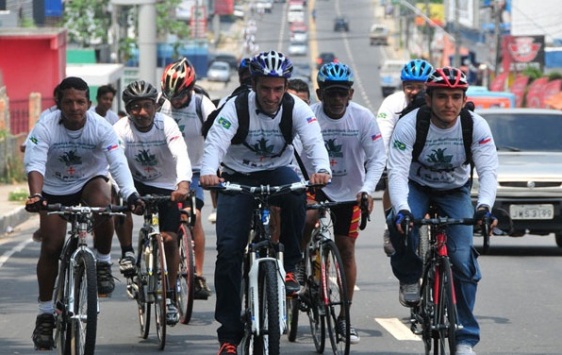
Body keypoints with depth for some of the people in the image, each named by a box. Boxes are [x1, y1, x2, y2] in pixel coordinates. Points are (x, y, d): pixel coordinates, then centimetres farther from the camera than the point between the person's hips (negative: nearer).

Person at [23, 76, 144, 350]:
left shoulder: (100, 128, -23)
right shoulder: (45, 128, -24)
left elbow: (119, 163, -32)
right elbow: (34, 164, -35)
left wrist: (131, 195, -49)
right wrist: (35, 195, -54)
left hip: (90, 181, 0)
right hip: (55, 189, 0)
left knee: (103, 206, -35)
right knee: (51, 247, -8)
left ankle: (103, 264, -11)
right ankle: (45, 313, 5)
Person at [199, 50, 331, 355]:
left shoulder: (296, 109, -14)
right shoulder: (236, 107, -18)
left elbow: (314, 140, -27)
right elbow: (216, 141, -29)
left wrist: (322, 169, -49)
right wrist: (208, 172, -51)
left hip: (277, 173, 1)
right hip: (238, 178, 0)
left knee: (294, 189, -36)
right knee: (228, 249, -14)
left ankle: (290, 265, -15)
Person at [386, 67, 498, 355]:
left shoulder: (476, 127, -22)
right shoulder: (409, 126, -27)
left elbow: (488, 171, -27)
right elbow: (397, 172, -33)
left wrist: (484, 206, -47)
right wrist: (401, 209, -51)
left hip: (455, 191, 1)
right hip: (416, 187, -1)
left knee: (462, 259, -14)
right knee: (402, 223, -35)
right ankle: (409, 278, -5)